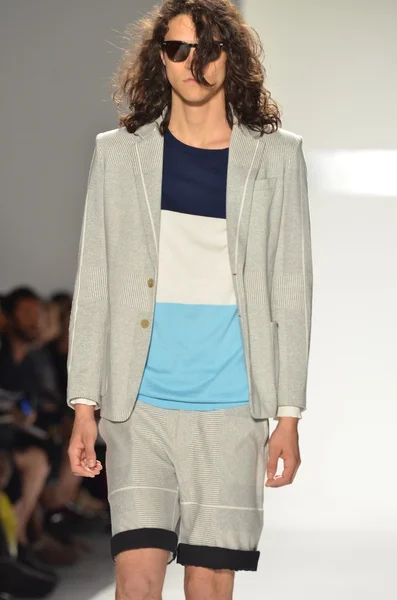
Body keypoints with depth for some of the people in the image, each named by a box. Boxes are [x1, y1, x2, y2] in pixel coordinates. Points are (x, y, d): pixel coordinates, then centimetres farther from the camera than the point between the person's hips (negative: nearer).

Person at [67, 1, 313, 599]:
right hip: (140, 406, 0)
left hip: (231, 410, 0)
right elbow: (94, 286, 8)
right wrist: (84, 406, 3)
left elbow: (291, 290, 6)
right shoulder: (119, 152, 8)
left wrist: (289, 414, 1)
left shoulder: (277, 155, 6)